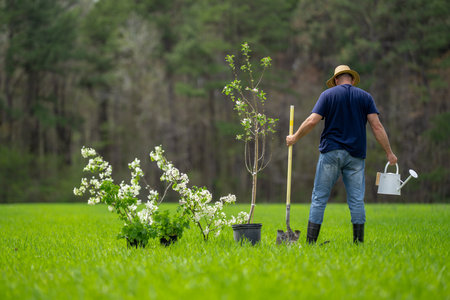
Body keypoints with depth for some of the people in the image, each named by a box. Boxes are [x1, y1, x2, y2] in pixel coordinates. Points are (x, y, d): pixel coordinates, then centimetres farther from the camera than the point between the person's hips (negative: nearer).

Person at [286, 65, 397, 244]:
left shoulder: (328, 94, 3)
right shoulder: (365, 97, 7)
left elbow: (312, 121, -5)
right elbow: (376, 126, 0)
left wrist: (295, 138, 9)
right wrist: (389, 152, 4)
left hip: (331, 151, -1)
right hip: (355, 155, 1)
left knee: (319, 198, 1)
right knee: (356, 199, 4)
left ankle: (310, 242, -2)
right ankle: (359, 242, 1)